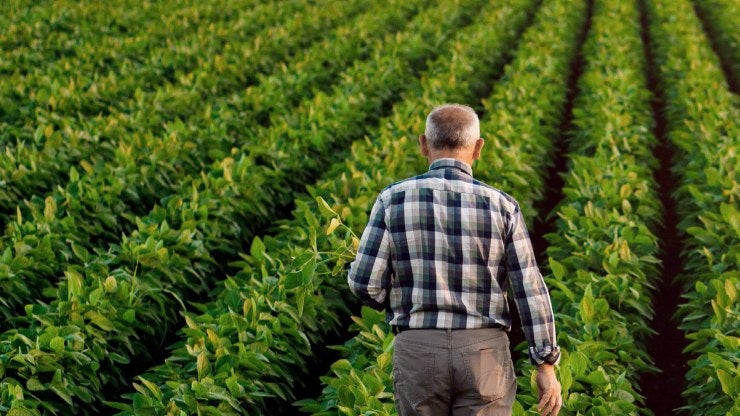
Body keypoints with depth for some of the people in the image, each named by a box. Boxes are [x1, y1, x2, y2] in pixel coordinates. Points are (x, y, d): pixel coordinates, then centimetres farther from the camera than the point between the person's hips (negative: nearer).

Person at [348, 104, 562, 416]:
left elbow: (366, 283, -6)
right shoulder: (501, 206, -3)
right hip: (484, 354, 0)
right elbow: (530, 291, -4)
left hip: (418, 352, 0)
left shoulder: (394, 199, -4)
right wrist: (547, 366, 2)